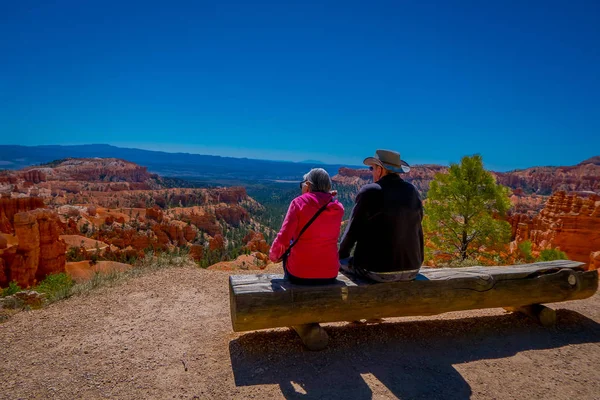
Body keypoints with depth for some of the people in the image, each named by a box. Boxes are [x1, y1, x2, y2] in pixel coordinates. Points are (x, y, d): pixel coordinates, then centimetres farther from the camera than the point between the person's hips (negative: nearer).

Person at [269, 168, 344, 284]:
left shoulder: (299, 202, -11)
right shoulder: (338, 208, 1)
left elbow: (283, 239, -16)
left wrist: (273, 255, 4)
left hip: (299, 275, -4)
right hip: (330, 275, 4)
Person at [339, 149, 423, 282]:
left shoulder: (370, 192, -13)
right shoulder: (412, 192, 4)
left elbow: (353, 229, -8)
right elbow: (416, 230, 11)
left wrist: (341, 254, 10)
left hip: (377, 270, -6)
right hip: (411, 269, 6)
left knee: (340, 262, 21)